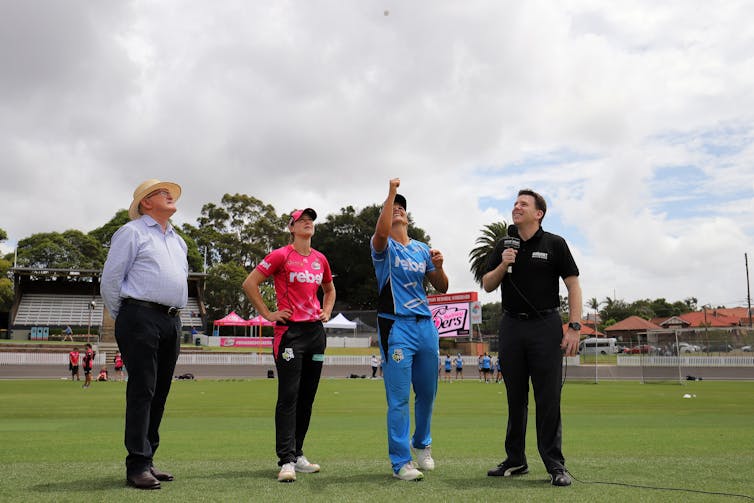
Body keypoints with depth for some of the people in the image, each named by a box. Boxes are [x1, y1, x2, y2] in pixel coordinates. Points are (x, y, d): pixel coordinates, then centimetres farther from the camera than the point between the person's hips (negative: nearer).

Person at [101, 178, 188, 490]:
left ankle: (147, 460, 13)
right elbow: (110, 280, -2)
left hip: (172, 323, 7)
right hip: (141, 320, -7)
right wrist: (124, 319, 5)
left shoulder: (178, 241, 23)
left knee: (159, 393, 7)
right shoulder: (132, 232, 1)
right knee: (142, 391, -10)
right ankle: (137, 467, -9)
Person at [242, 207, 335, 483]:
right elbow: (249, 284, -6)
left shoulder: (320, 259, 13)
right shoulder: (281, 255, -5)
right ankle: (286, 461, -9)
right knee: (288, 396, -10)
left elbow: (329, 289, 30)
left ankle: (297, 454, 19)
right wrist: (267, 314, -8)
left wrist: (326, 312, 14)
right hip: (290, 331, -6)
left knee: (307, 397, 9)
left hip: (316, 331, 6)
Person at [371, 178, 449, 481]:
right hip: (396, 327, -5)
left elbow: (442, 288, 13)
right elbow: (381, 232, -26)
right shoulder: (384, 247, 1)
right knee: (399, 398, -4)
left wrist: (438, 267, -7)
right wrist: (391, 192, -20)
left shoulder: (422, 249, 16)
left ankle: (422, 443, 37)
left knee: (427, 392, 15)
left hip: (425, 325, 5)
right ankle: (400, 462, 4)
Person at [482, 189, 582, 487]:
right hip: (511, 326, 4)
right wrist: (502, 266, -9)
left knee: (549, 399, -4)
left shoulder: (554, 244, 0)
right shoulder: (503, 247, 11)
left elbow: (573, 286, -2)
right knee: (516, 398, 9)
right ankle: (515, 461, 18)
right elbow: (487, 286, 10)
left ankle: (555, 465, 3)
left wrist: (574, 327, -11)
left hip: (545, 326, -4)